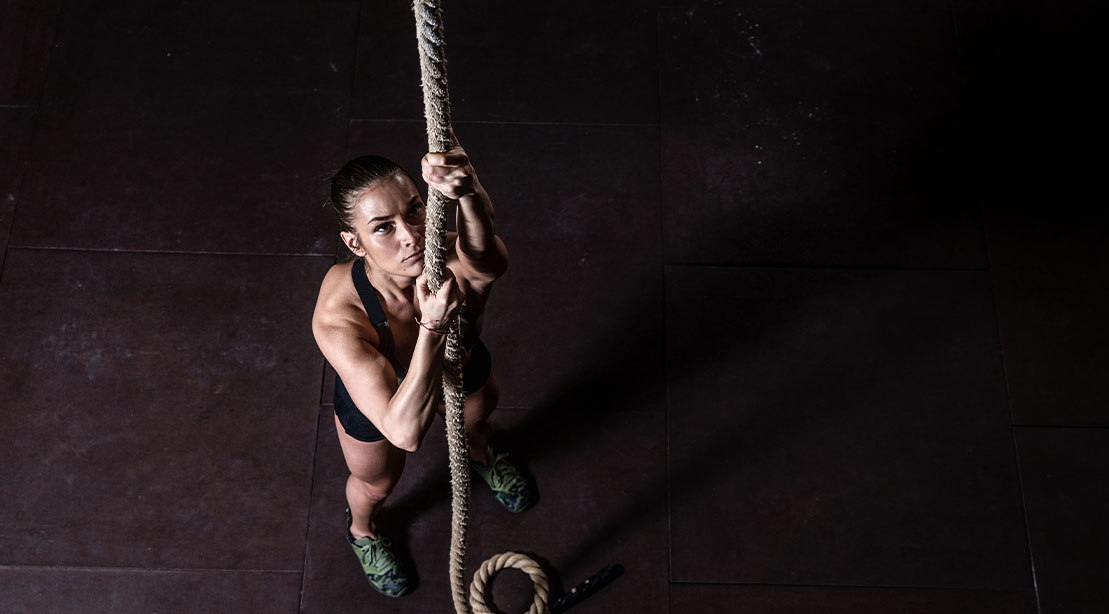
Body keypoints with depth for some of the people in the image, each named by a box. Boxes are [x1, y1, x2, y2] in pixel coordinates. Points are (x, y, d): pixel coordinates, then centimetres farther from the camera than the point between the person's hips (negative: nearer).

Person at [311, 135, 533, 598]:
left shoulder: (461, 263, -42)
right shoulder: (337, 317, -45)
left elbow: (486, 258, -69)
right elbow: (405, 431, -50)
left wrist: (468, 193, -89)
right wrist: (432, 327, -61)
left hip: (464, 371, 2)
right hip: (376, 400, -1)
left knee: (478, 422, 35)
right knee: (376, 484, 29)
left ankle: (482, 458, 76)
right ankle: (360, 531, 68)